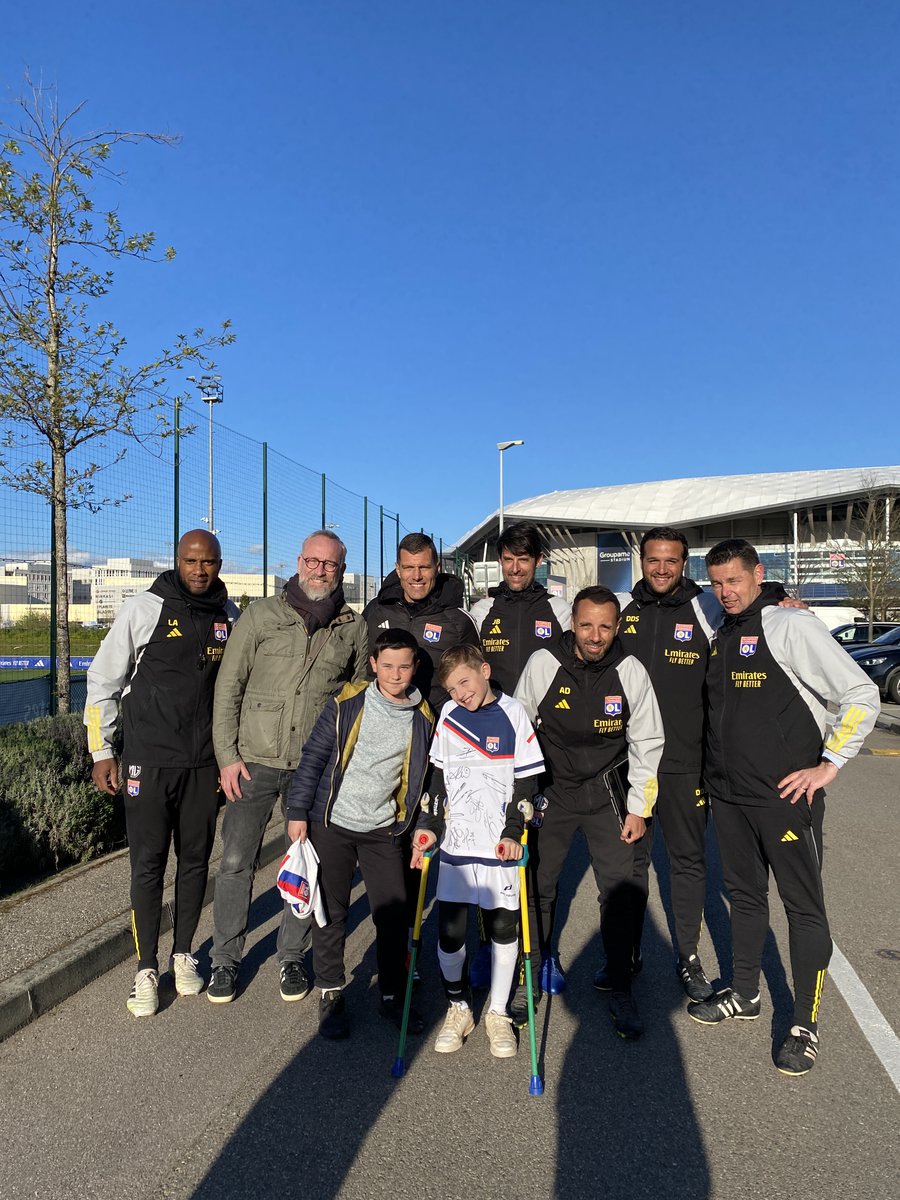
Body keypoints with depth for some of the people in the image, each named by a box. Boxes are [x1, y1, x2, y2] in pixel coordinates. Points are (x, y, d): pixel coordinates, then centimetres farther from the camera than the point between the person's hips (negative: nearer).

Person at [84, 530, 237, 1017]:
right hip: (148, 761, -3)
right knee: (148, 864, 3)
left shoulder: (229, 616, 4)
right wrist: (101, 751, -2)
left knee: (196, 860, 11)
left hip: (205, 762, 3)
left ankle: (183, 954, 28)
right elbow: (103, 680, -1)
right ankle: (147, 969, 19)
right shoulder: (143, 609, -7)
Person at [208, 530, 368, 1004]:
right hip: (254, 761, -1)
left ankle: (292, 957, 30)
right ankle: (225, 959, 25)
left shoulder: (354, 628, 3)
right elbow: (228, 688, 0)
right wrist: (228, 755, -5)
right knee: (236, 862, 5)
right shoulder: (262, 615, -1)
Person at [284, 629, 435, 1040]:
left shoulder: (423, 719, 0)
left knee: (395, 914, 4)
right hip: (331, 823, -1)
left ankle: (393, 996, 24)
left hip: (383, 831, 2)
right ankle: (331, 995, 25)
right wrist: (298, 811, -6)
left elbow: (422, 777, 10)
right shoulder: (347, 704, -7)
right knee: (331, 912, 7)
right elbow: (313, 756, -3)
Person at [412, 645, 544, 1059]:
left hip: (500, 848, -2)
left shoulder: (513, 714, -5)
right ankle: (459, 1008, 28)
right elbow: (439, 778, 11)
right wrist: (429, 825, 3)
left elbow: (525, 781, -4)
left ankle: (497, 1014, 29)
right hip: (455, 844, 2)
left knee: (504, 929, 9)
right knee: (449, 932, 4)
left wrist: (513, 833, -11)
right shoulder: (448, 716, 4)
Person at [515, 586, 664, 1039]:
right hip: (549, 790, 0)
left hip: (606, 794, 0)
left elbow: (646, 743, 0)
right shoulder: (542, 663, -13)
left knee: (622, 889, -3)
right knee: (536, 886, 8)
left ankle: (621, 993, 17)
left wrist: (639, 807, -1)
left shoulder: (631, 671, -11)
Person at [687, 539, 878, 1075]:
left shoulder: (792, 625, -13)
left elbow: (863, 695, -15)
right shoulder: (721, 634, 9)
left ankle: (806, 1026, 19)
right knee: (746, 896, 19)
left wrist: (829, 764, -15)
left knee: (804, 905, 5)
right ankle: (745, 995, 35)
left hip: (786, 795, -7)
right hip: (729, 794, 7)